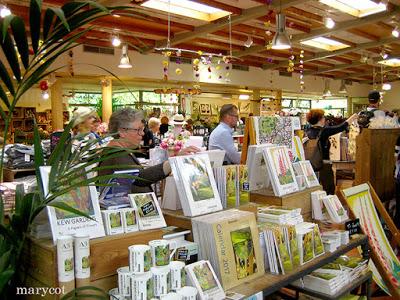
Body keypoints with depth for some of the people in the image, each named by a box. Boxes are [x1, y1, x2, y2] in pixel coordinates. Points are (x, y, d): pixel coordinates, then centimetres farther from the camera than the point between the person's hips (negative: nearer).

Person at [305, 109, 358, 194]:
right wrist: (352, 118, 11)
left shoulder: (308, 132, 0)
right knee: (329, 191, 6)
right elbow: (341, 127, -2)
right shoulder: (324, 131, -12)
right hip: (324, 165, -6)